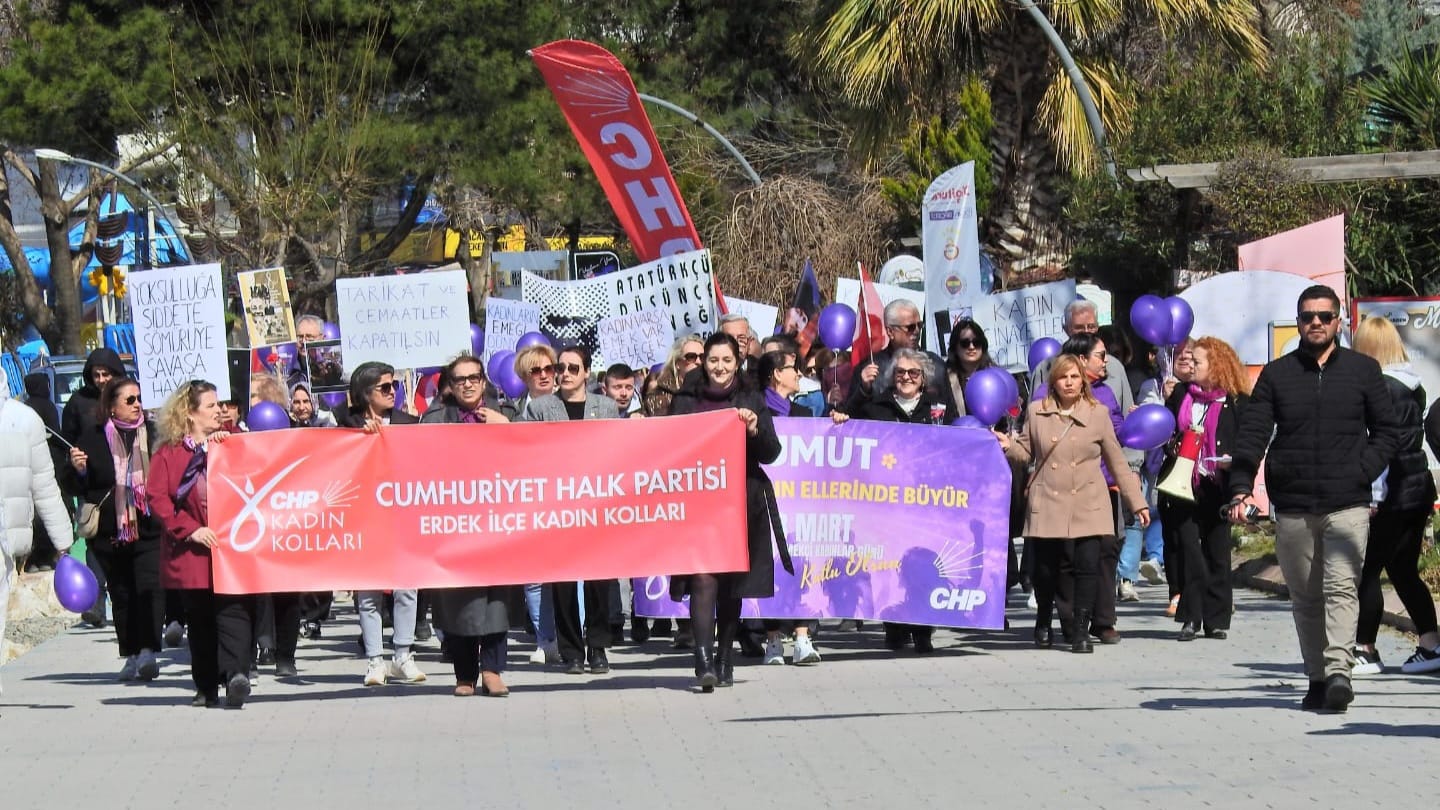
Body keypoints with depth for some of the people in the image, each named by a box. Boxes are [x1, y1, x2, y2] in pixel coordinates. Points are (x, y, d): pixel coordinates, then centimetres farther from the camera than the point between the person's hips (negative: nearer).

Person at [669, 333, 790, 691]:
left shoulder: (752, 401, 8)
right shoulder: (686, 401, 6)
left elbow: (771, 453, 4)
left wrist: (755, 430, -14)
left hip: (741, 503, 2)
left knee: (732, 586, 9)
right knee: (703, 579, -15)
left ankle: (725, 661, 19)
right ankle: (704, 660, -24)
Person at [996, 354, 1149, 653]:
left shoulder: (1098, 414, 4)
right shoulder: (1037, 411, 6)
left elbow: (1117, 461, 8)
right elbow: (1026, 452, 12)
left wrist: (1137, 502, 7)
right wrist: (1008, 446, -11)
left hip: (1088, 505, -1)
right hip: (1047, 503, 1)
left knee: (1088, 566, -14)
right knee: (1046, 570, 4)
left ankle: (1080, 630, -4)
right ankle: (1043, 623, 29)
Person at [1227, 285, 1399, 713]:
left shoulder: (1363, 370, 8)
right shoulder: (1276, 375, 9)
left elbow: (1387, 432, 11)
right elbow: (1252, 435, 3)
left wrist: (1363, 470, -6)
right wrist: (1241, 487, -11)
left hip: (1347, 504, -2)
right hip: (1292, 507, 2)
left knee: (1341, 588, -16)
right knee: (1305, 597, 6)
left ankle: (1338, 671, -25)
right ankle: (1317, 678, 13)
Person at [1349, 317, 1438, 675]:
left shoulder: (1378, 387, -14)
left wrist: (1373, 495, -17)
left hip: (1393, 494, -9)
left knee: (1367, 570, -1)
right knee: (1403, 570, 14)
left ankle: (1365, 651, 1)